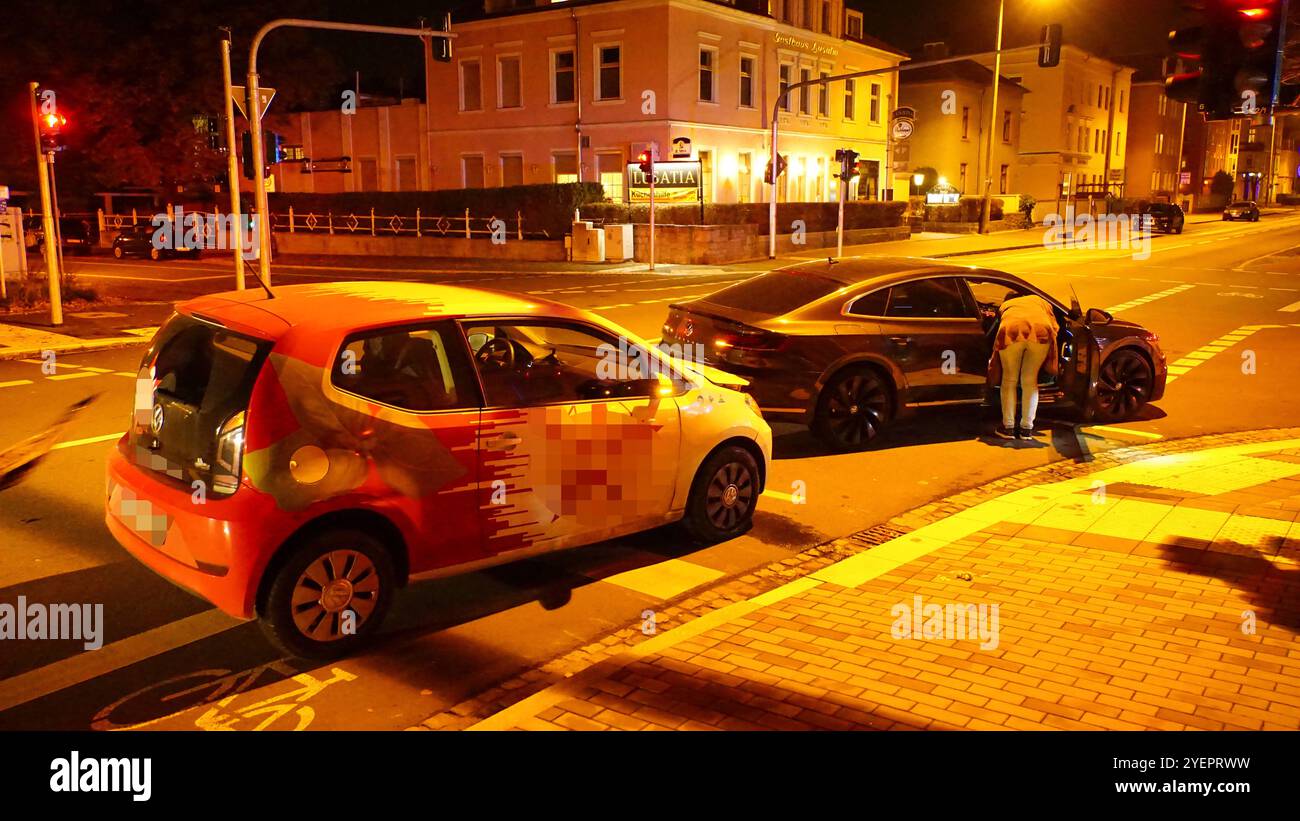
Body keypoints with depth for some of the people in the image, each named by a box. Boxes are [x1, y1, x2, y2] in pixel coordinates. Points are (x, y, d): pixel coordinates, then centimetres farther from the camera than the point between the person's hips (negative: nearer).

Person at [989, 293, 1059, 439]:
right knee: (1030, 380, 16)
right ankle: (1027, 428, 18)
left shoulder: (1005, 306, 40)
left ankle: (1008, 427, 19)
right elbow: (1054, 327, 26)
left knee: (1009, 379, 17)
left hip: (1011, 331, -1)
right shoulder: (1039, 300, 39)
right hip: (1040, 331, 1)